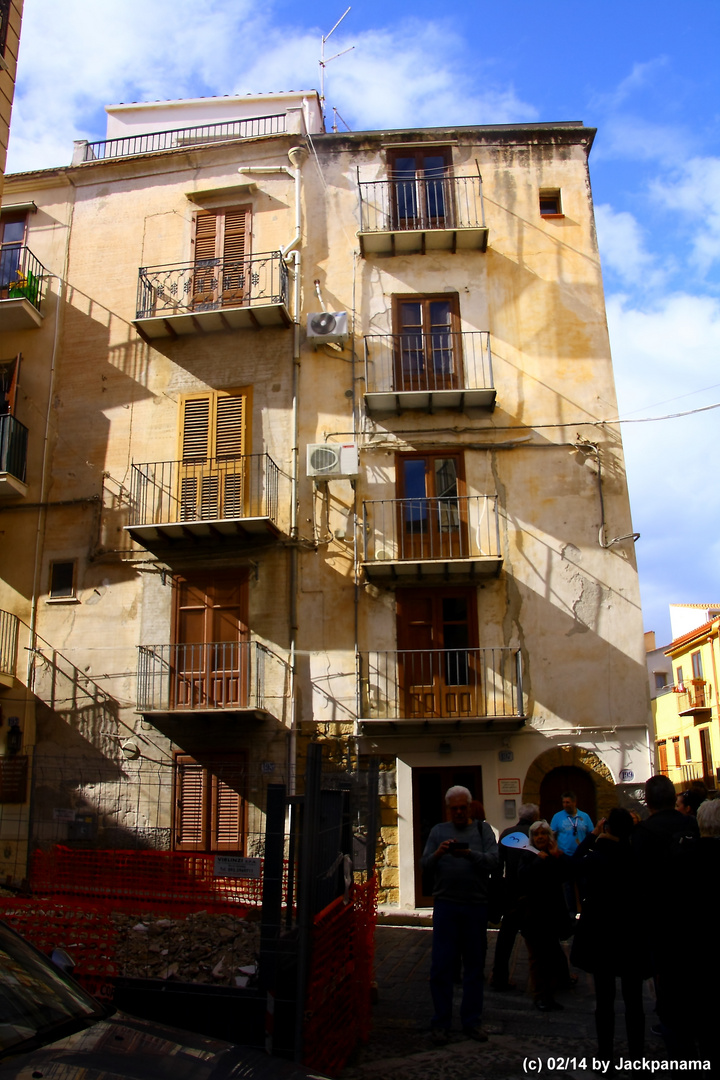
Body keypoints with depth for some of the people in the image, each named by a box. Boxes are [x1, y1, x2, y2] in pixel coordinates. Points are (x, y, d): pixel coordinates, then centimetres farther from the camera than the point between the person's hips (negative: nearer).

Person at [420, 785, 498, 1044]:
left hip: (476, 906, 0)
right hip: (445, 905, 0)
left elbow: (493, 860, -7)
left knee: (474, 966, 8)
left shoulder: (483, 829, 8)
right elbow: (424, 865, 2)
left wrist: (469, 854, -24)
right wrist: (438, 853, -18)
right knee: (441, 966, 1)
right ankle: (441, 1022, 13)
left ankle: (471, 1021, 20)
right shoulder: (438, 831, 10)